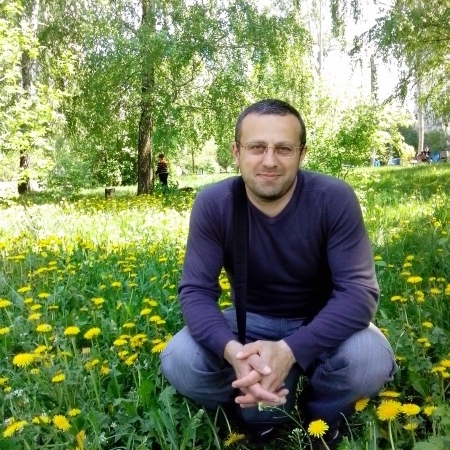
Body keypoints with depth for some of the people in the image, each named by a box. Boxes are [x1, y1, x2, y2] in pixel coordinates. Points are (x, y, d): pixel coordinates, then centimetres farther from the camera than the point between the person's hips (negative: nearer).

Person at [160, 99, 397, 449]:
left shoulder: (334, 198, -22)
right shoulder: (212, 204, -18)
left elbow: (359, 290, -27)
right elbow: (196, 291, -20)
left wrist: (289, 350, -42)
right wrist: (232, 351, -42)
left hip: (320, 323, 0)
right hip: (252, 322, 1)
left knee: (371, 361, -33)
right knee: (178, 361, -25)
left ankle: (321, 415, 2)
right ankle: (265, 411, 2)